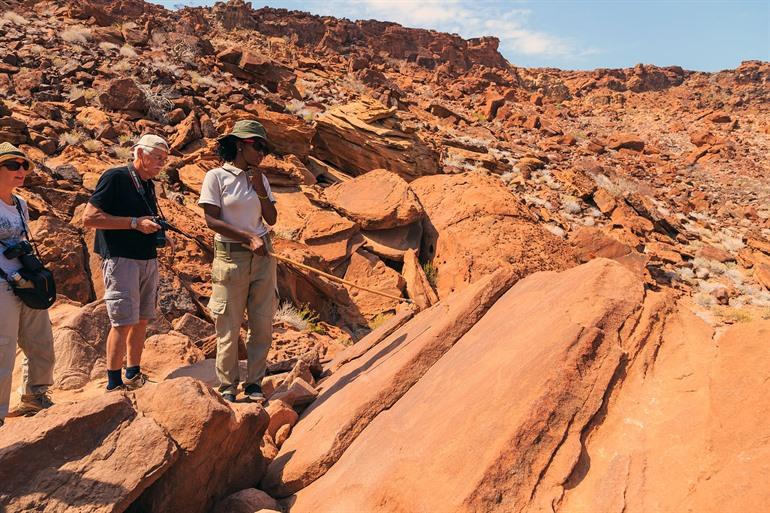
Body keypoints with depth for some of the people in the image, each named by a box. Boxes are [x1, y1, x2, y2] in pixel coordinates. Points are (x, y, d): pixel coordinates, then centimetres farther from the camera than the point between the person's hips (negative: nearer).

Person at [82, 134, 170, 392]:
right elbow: (89, 217, -15)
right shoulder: (115, 177, -8)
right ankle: (114, 385, 0)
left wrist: (155, 231, 6)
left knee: (141, 320, 11)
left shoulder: (148, 185, 16)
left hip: (148, 261, 8)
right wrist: (135, 223, -19)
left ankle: (133, 375, 22)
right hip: (121, 260, -8)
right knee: (123, 322, -8)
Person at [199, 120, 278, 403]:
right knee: (229, 327, 2)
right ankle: (227, 387, 17)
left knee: (263, 324, 6)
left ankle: (253, 383, 18)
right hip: (231, 258, -5)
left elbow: (271, 219, 8)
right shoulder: (216, 177, -4)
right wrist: (249, 238, -15)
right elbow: (212, 220, -10)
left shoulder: (259, 177, 11)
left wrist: (260, 189, -4)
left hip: (262, 256, 5)